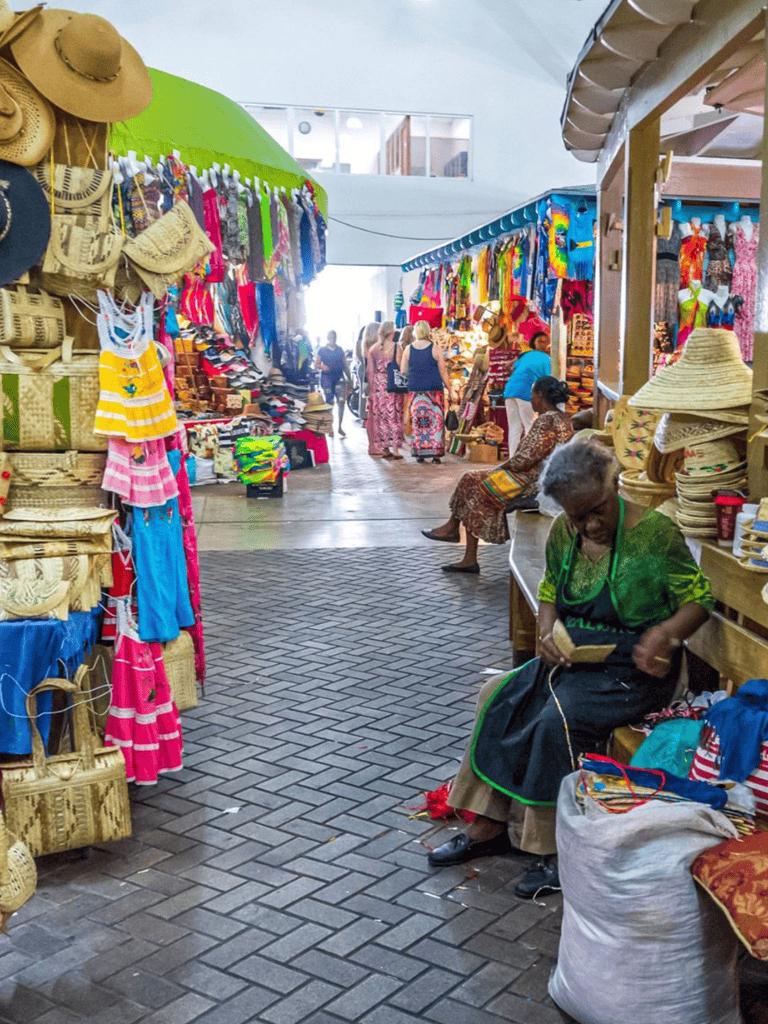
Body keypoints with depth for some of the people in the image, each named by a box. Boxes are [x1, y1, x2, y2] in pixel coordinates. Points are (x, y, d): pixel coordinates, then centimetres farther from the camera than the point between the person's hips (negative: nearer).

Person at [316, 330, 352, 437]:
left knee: (341, 401, -11)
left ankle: (340, 427, -3)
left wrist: (349, 379, 15)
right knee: (329, 402, 0)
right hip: (327, 377, -2)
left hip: (339, 377, 2)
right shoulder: (322, 350, 6)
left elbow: (345, 366, 17)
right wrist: (321, 366, -17)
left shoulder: (340, 350, 13)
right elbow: (316, 364, 6)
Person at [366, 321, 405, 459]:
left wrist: (371, 388, 11)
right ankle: (395, 449, 0)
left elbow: (370, 371, 6)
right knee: (393, 416, 1)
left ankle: (384, 448, 11)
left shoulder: (373, 348, 5)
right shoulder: (395, 347, -7)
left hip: (378, 385, 4)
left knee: (380, 417, 9)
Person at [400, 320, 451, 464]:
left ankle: (419, 453, 6)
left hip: (415, 389, 2)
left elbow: (403, 371, 5)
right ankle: (436, 453, -1)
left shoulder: (408, 349, 3)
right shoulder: (435, 348, -2)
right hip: (434, 389, -2)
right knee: (435, 420, 2)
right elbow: (443, 371, 0)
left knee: (417, 421, 7)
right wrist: (449, 387, 9)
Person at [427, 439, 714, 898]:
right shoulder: (563, 533, 1)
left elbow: (699, 599, -10)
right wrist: (547, 632, -6)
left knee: (560, 718, -28)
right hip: (573, 656, 7)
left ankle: (563, 849, -12)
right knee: (501, 698, -10)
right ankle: (489, 826, 2)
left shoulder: (655, 533, -16)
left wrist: (666, 634, -30)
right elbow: (549, 592, 15)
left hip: (633, 670, -6)